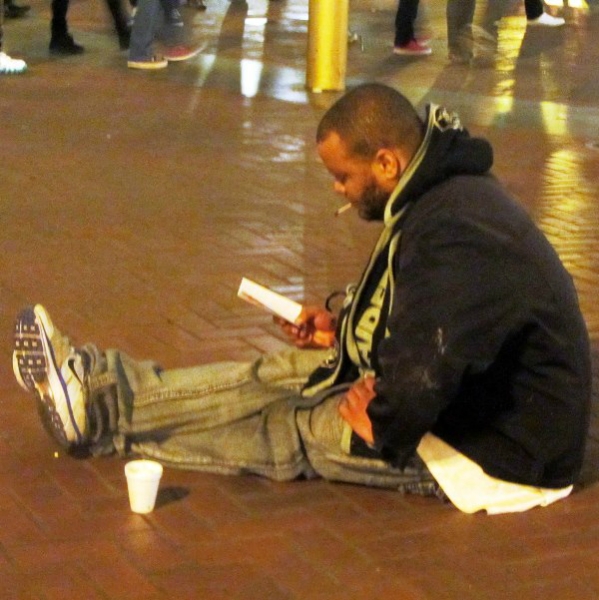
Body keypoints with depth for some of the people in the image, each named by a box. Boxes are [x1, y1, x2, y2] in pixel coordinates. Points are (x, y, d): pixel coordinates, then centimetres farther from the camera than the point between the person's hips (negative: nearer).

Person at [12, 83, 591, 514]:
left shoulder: (456, 235, -32)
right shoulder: (443, 193, 3)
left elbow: (424, 380, -41)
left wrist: (380, 425, -20)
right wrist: (346, 326, 6)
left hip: (498, 453, -9)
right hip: (471, 392, 9)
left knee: (287, 431, -4)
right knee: (278, 376, 6)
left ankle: (104, 414, 6)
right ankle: (104, 389, 11)